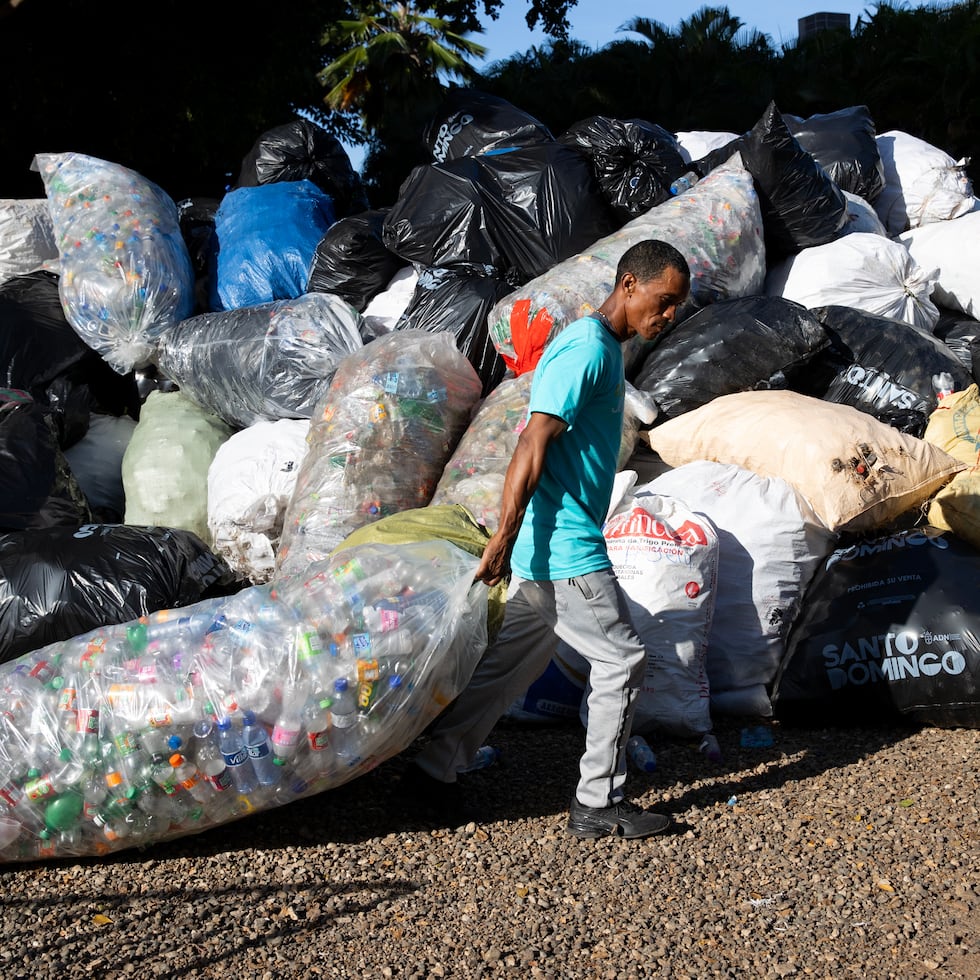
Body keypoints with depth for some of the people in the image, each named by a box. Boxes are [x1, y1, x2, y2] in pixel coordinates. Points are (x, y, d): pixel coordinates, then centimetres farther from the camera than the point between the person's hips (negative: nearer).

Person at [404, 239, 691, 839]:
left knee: (512, 662, 15)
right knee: (623, 659, -1)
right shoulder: (586, 350, -16)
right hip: (566, 551, -10)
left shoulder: (605, 348, 16)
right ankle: (599, 804, 9)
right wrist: (503, 541, -25)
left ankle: (437, 770, 24)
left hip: (552, 550, 10)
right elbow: (533, 446, -23)